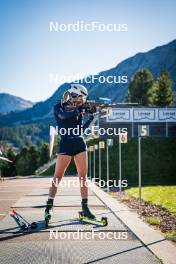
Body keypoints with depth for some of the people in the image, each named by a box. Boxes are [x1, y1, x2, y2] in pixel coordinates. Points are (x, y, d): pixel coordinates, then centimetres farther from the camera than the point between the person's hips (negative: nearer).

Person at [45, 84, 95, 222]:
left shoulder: (78, 108, 13)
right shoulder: (59, 107, 0)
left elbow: (81, 129, 9)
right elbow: (63, 116, -22)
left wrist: (91, 118, -3)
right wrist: (78, 109, -22)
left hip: (80, 144, 5)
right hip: (66, 144, -5)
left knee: (83, 176, 1)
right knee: (57, 177, -4)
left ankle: (85, 207, 4)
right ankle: (49, 206, 4)